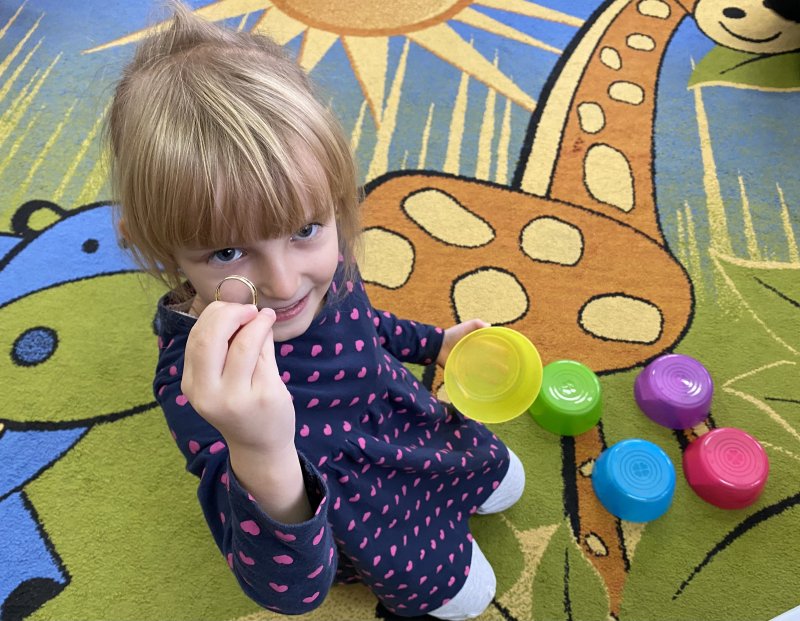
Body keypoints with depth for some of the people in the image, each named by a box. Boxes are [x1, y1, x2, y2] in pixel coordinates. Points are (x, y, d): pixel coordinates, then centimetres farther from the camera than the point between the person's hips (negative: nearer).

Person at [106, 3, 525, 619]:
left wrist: (433, 341, 12)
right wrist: (261, 459, -70)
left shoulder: (326, 265, -25)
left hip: (420, 430, 5)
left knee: (506, 485, 27)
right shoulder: (197, 382, -44)